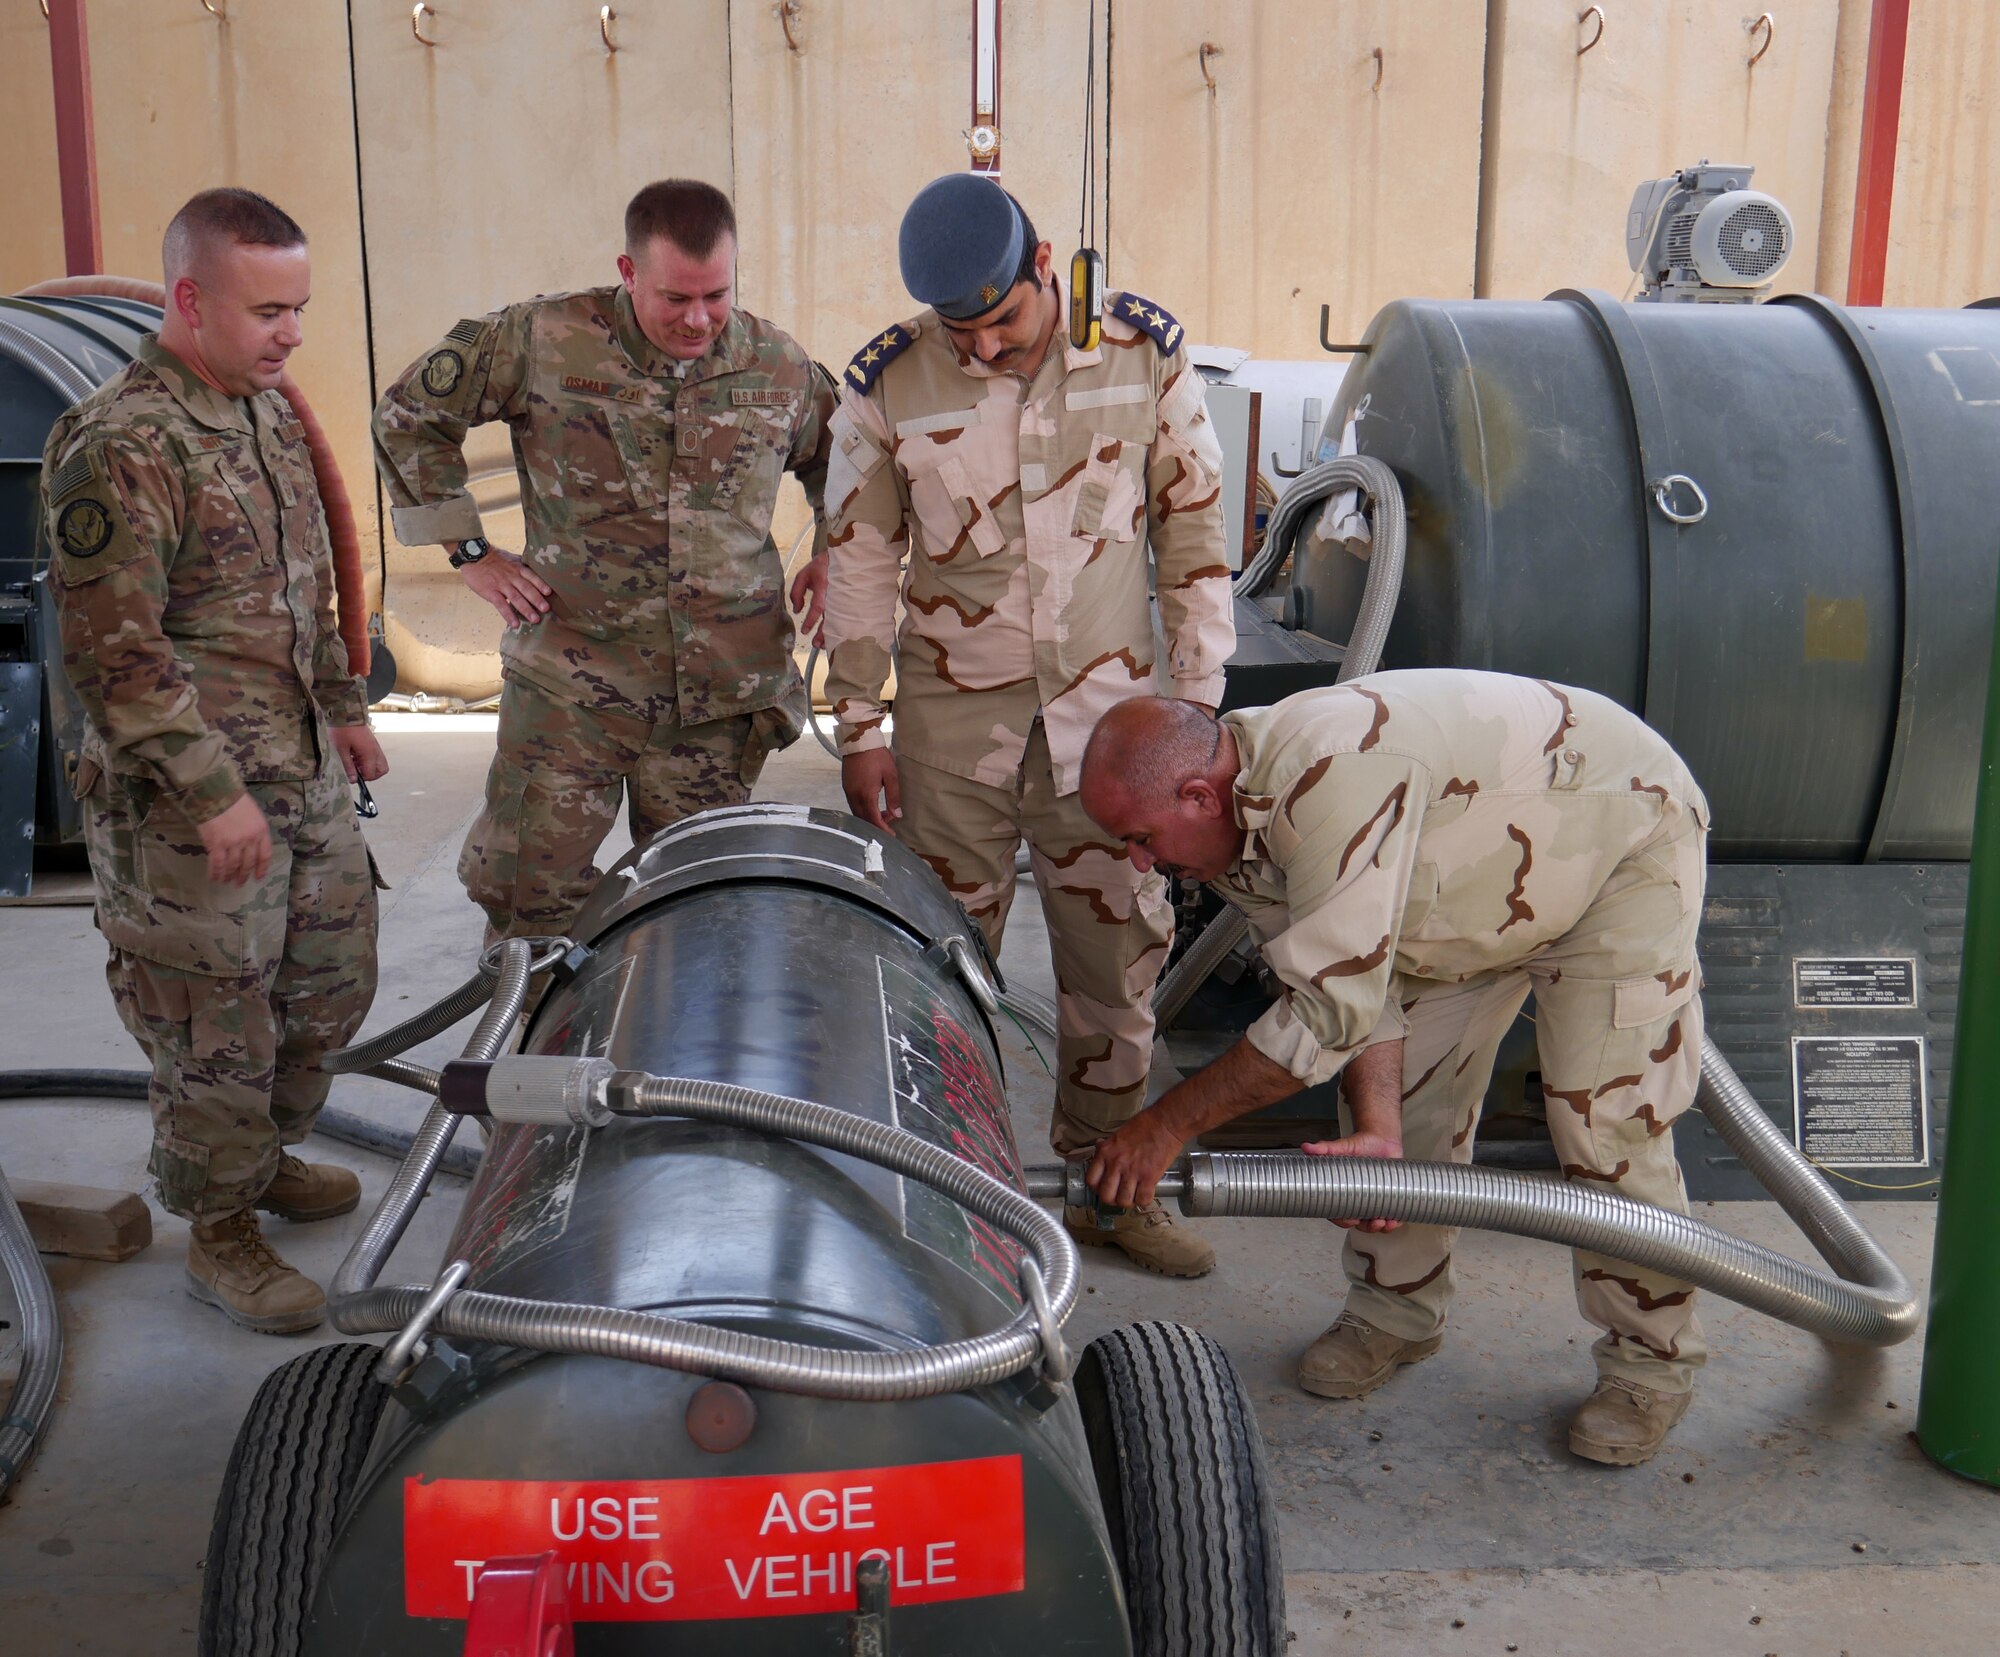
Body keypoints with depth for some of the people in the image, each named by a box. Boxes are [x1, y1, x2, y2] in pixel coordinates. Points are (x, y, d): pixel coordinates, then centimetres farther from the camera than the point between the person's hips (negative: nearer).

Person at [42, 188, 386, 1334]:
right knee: (217, 1026, 4)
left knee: (334, 979, 20)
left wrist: (345, 707, 21)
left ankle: (269, 1154, 42)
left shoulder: (269, 411, 9)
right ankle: (221, 1234, 22)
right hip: (189, 804, -9)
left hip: (308, 773, 9)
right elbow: (113, 654, -22)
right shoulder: (121, 449, -20)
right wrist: (213, 792, -22)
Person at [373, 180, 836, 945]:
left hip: (723, 699, 2)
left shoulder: (781, 366, 5)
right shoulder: (544, 339, -5)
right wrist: (468, 549, 1)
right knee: (530, 895, -1)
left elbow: (839, 459, 26)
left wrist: (832, 552, 11)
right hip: (570, 688, -2)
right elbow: (407, 415, 4)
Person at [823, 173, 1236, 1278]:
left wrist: (1197, 695, 1)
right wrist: (861, 728, 0)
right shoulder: (889, 382, -7)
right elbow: (859, 558, 1)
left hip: (1107, 706, 1)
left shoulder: (1143, 348, -5)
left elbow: (1192, 524, 3)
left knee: (1119, 951, 8)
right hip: (952, 718, -1)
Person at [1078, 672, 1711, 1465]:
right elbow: (1355, 977, -8)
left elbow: (1333, 1007, -40)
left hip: (1621, 843, -8)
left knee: (1606, 1125, -10)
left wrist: (1169, 1122, -33)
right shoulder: (1238, 825, -11)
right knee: (1408, 1095, 6)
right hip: (1480, 874, 8)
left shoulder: (1330, 774, -41)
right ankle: (1396, 1311, 23)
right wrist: (1377, 1130, -21)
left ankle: (1651, 1363, 10)